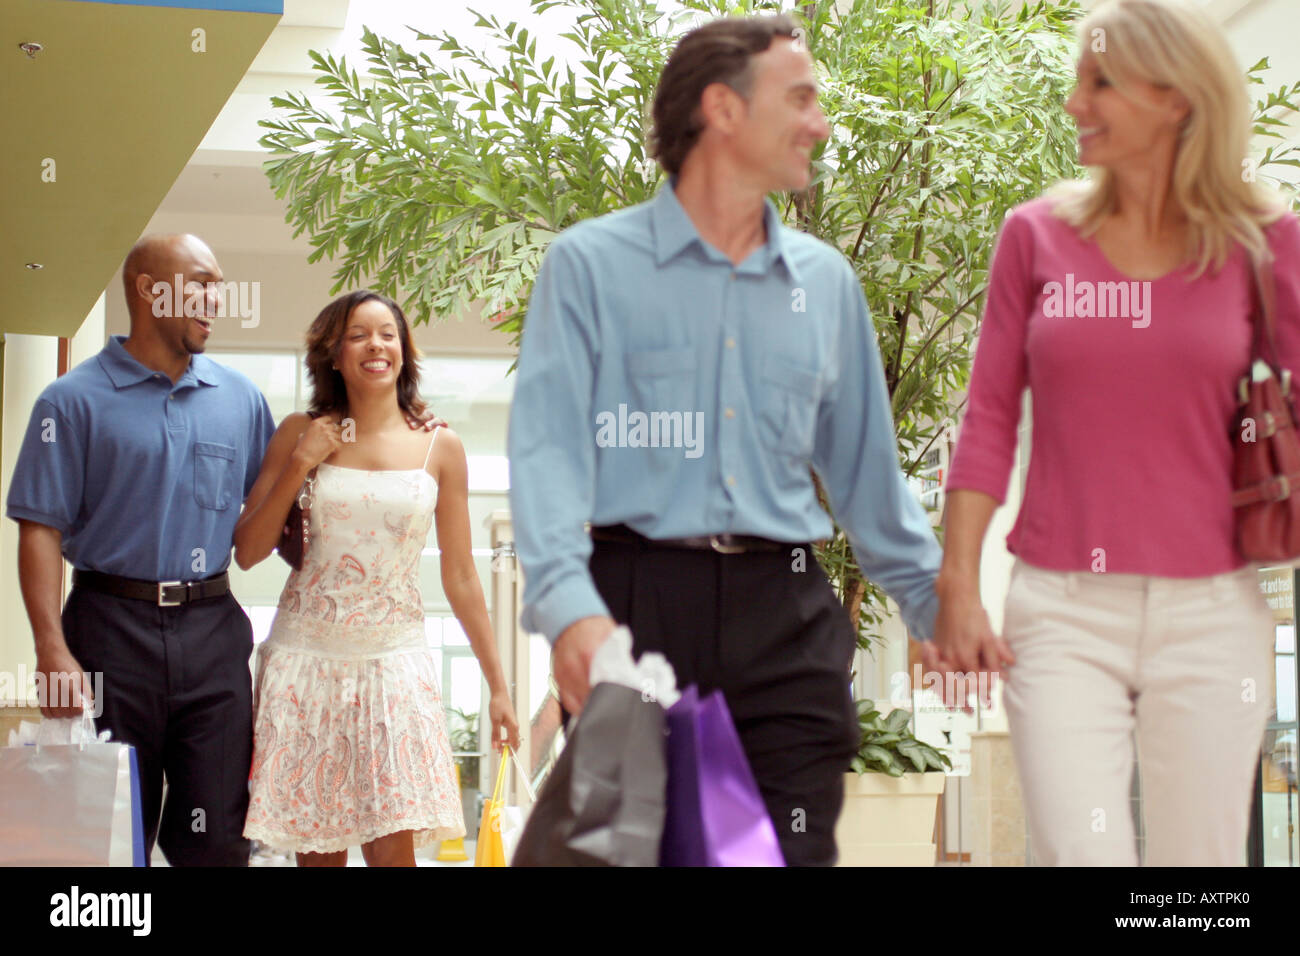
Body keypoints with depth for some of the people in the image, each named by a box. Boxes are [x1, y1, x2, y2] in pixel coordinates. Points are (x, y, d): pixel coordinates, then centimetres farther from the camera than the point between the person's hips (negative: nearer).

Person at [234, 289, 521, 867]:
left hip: (394, 662, -1)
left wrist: (498, 687, 7)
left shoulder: (440, 448, 5)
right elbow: (247, 552, 5)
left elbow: (459, 577, 8)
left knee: (393, 849, -10)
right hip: (305, 661, 1)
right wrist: (300, 464, -6)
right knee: (317, 852, 3)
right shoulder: (301, 434, 5)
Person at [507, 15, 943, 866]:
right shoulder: (592, 264, 2)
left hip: (784, 614, 3)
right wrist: (568, 602, -23)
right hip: (637, 600, -3)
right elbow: (549, 446, -8)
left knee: (794, 852, 0)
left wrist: (937, 602, 18)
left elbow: (867, 469, 21)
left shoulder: (826, 281, 15)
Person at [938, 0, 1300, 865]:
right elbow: (989, 421, 5)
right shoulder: (1038, 235, 4)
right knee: (1081, 851, -9)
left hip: (1209, 609, 0)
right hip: (1062, 608, 0)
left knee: (1200, 855, 6)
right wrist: (958, 588, 0)